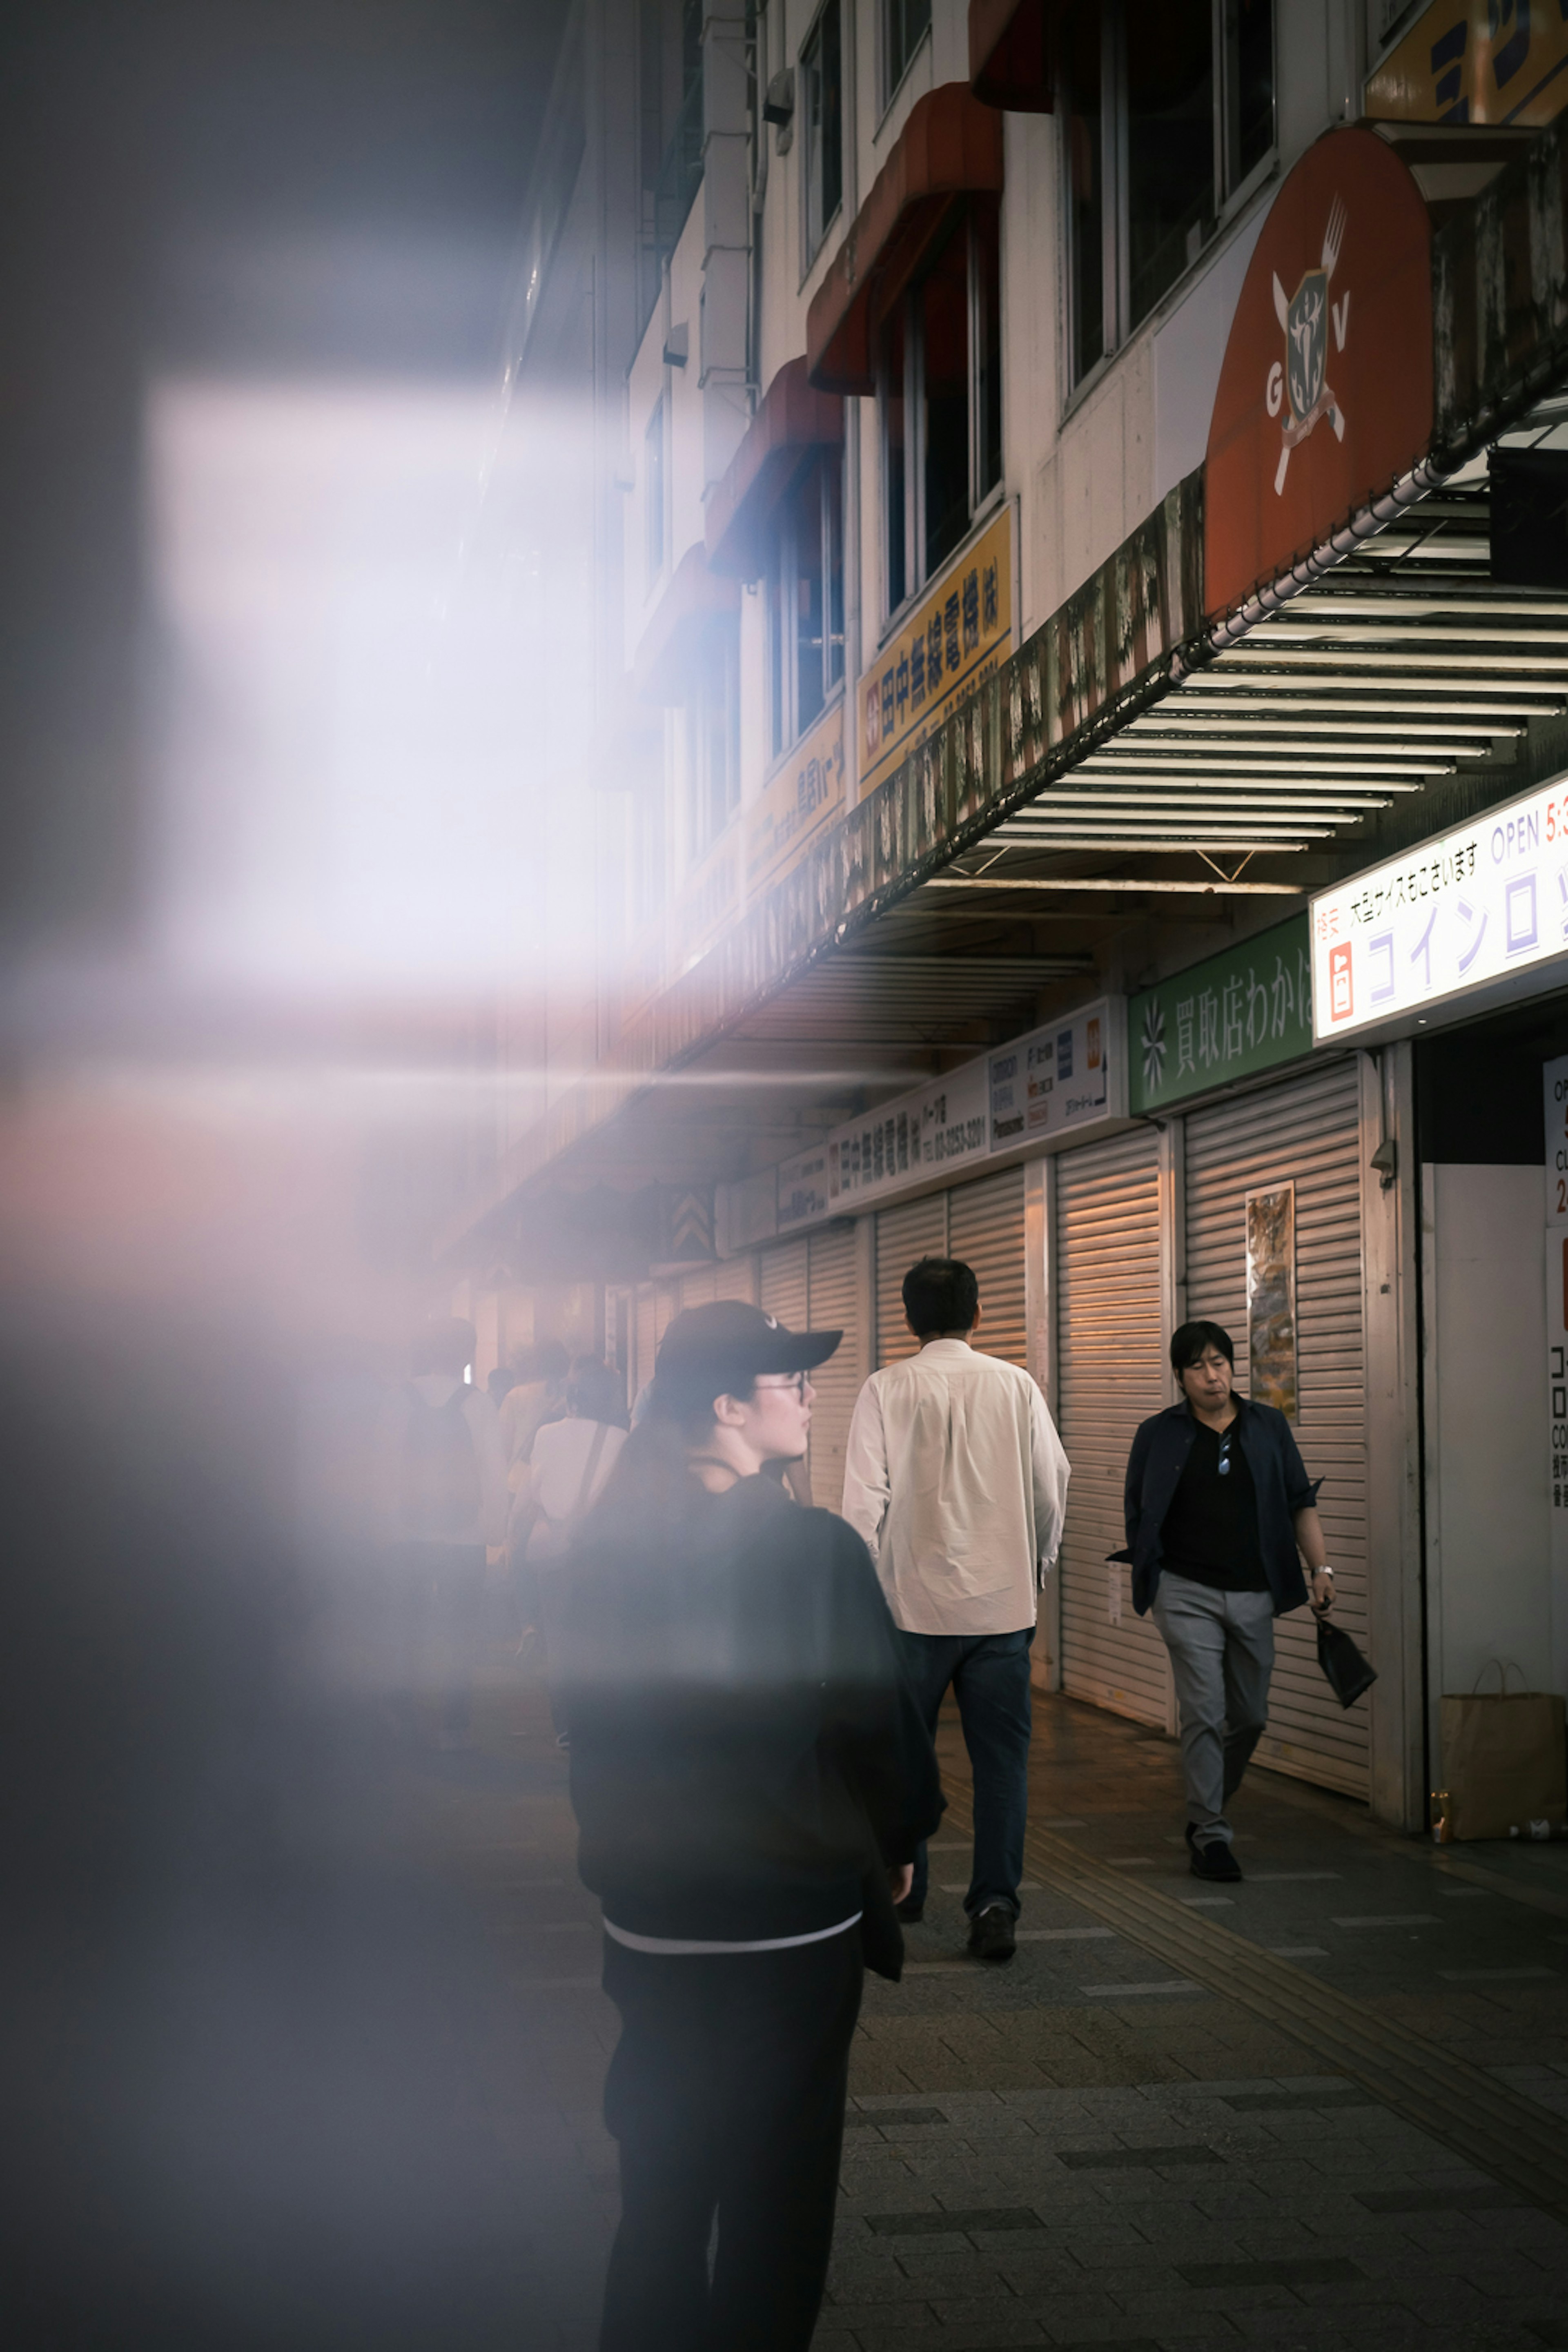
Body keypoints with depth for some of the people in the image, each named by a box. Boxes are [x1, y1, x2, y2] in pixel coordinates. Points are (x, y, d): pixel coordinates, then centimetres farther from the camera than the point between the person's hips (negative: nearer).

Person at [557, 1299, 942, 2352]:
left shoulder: (609, 1544, -4)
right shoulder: (815, 1546, -18)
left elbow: (588, 1715, 6)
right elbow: (881, 1714, -12)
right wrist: (897, 1844, 6)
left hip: (648, 1913, 5)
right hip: (794, 1911, -5)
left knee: (661, 2184, 19)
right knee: (777, 2188, 9)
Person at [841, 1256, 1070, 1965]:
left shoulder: (886, 1390, -5)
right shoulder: (1015, 1386, 0)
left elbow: (865, 1500, -7)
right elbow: (1052, 1486, 5)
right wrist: (1036, 1565, 21)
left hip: (914, 1598, -1)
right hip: (1002, 1600, 1)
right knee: (1000, 1755, 3)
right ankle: (994, 1906, -4)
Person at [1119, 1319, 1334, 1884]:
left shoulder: (1268, 1427, 8)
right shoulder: (1159, 1435, 2)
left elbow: (1300, 1502, 10)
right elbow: (1138, 1517, 7)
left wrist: (1321, 1567, 0)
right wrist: (1150, 1588, 4)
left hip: (1253, 1594, 3)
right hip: (1188, 1593, -3)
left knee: (1250, 1716, 9)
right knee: (1204, 1713, -9)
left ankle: (1207, 1810, 31)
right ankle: (1210, 1835, -2)